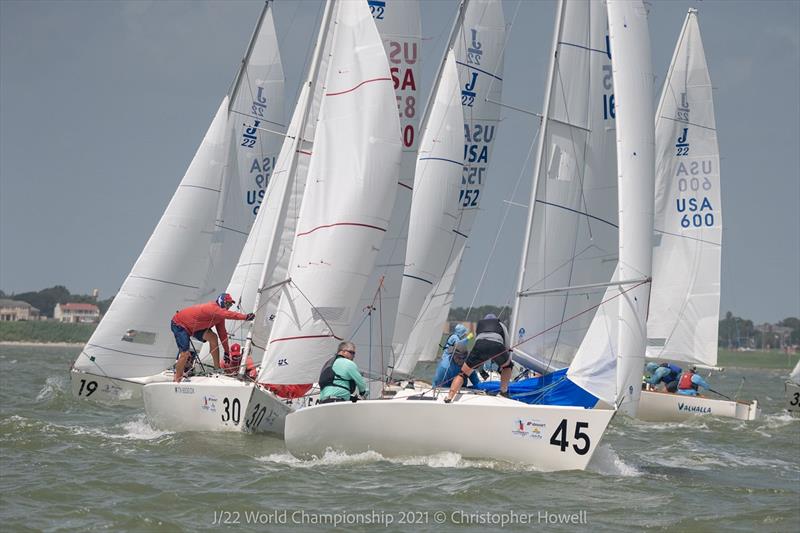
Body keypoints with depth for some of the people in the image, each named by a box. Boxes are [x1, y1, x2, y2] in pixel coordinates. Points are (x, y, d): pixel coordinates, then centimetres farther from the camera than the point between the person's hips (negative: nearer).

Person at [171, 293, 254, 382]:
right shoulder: (213, 308, -30)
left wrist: (227, 351, 7)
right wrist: (245, 317, -52)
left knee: (212, 337, -12)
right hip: (179, 324, -9)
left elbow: (222, 333, 5)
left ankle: (217, 368, -8)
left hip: (193, 326, 9)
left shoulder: (219, 314, -1)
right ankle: (177, 381, -8)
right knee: (185, 353, -19)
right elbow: (228, 314, -47)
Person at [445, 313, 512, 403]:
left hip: (480, 345, 0)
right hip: (497, 345, 0)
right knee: (507, 365, 33)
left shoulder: (479, 324, 40)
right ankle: (504, 391, 23)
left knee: (463, 373, 8)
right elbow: (507, 346, 37)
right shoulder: (500, 324, 39)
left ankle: (449, 397, -10)